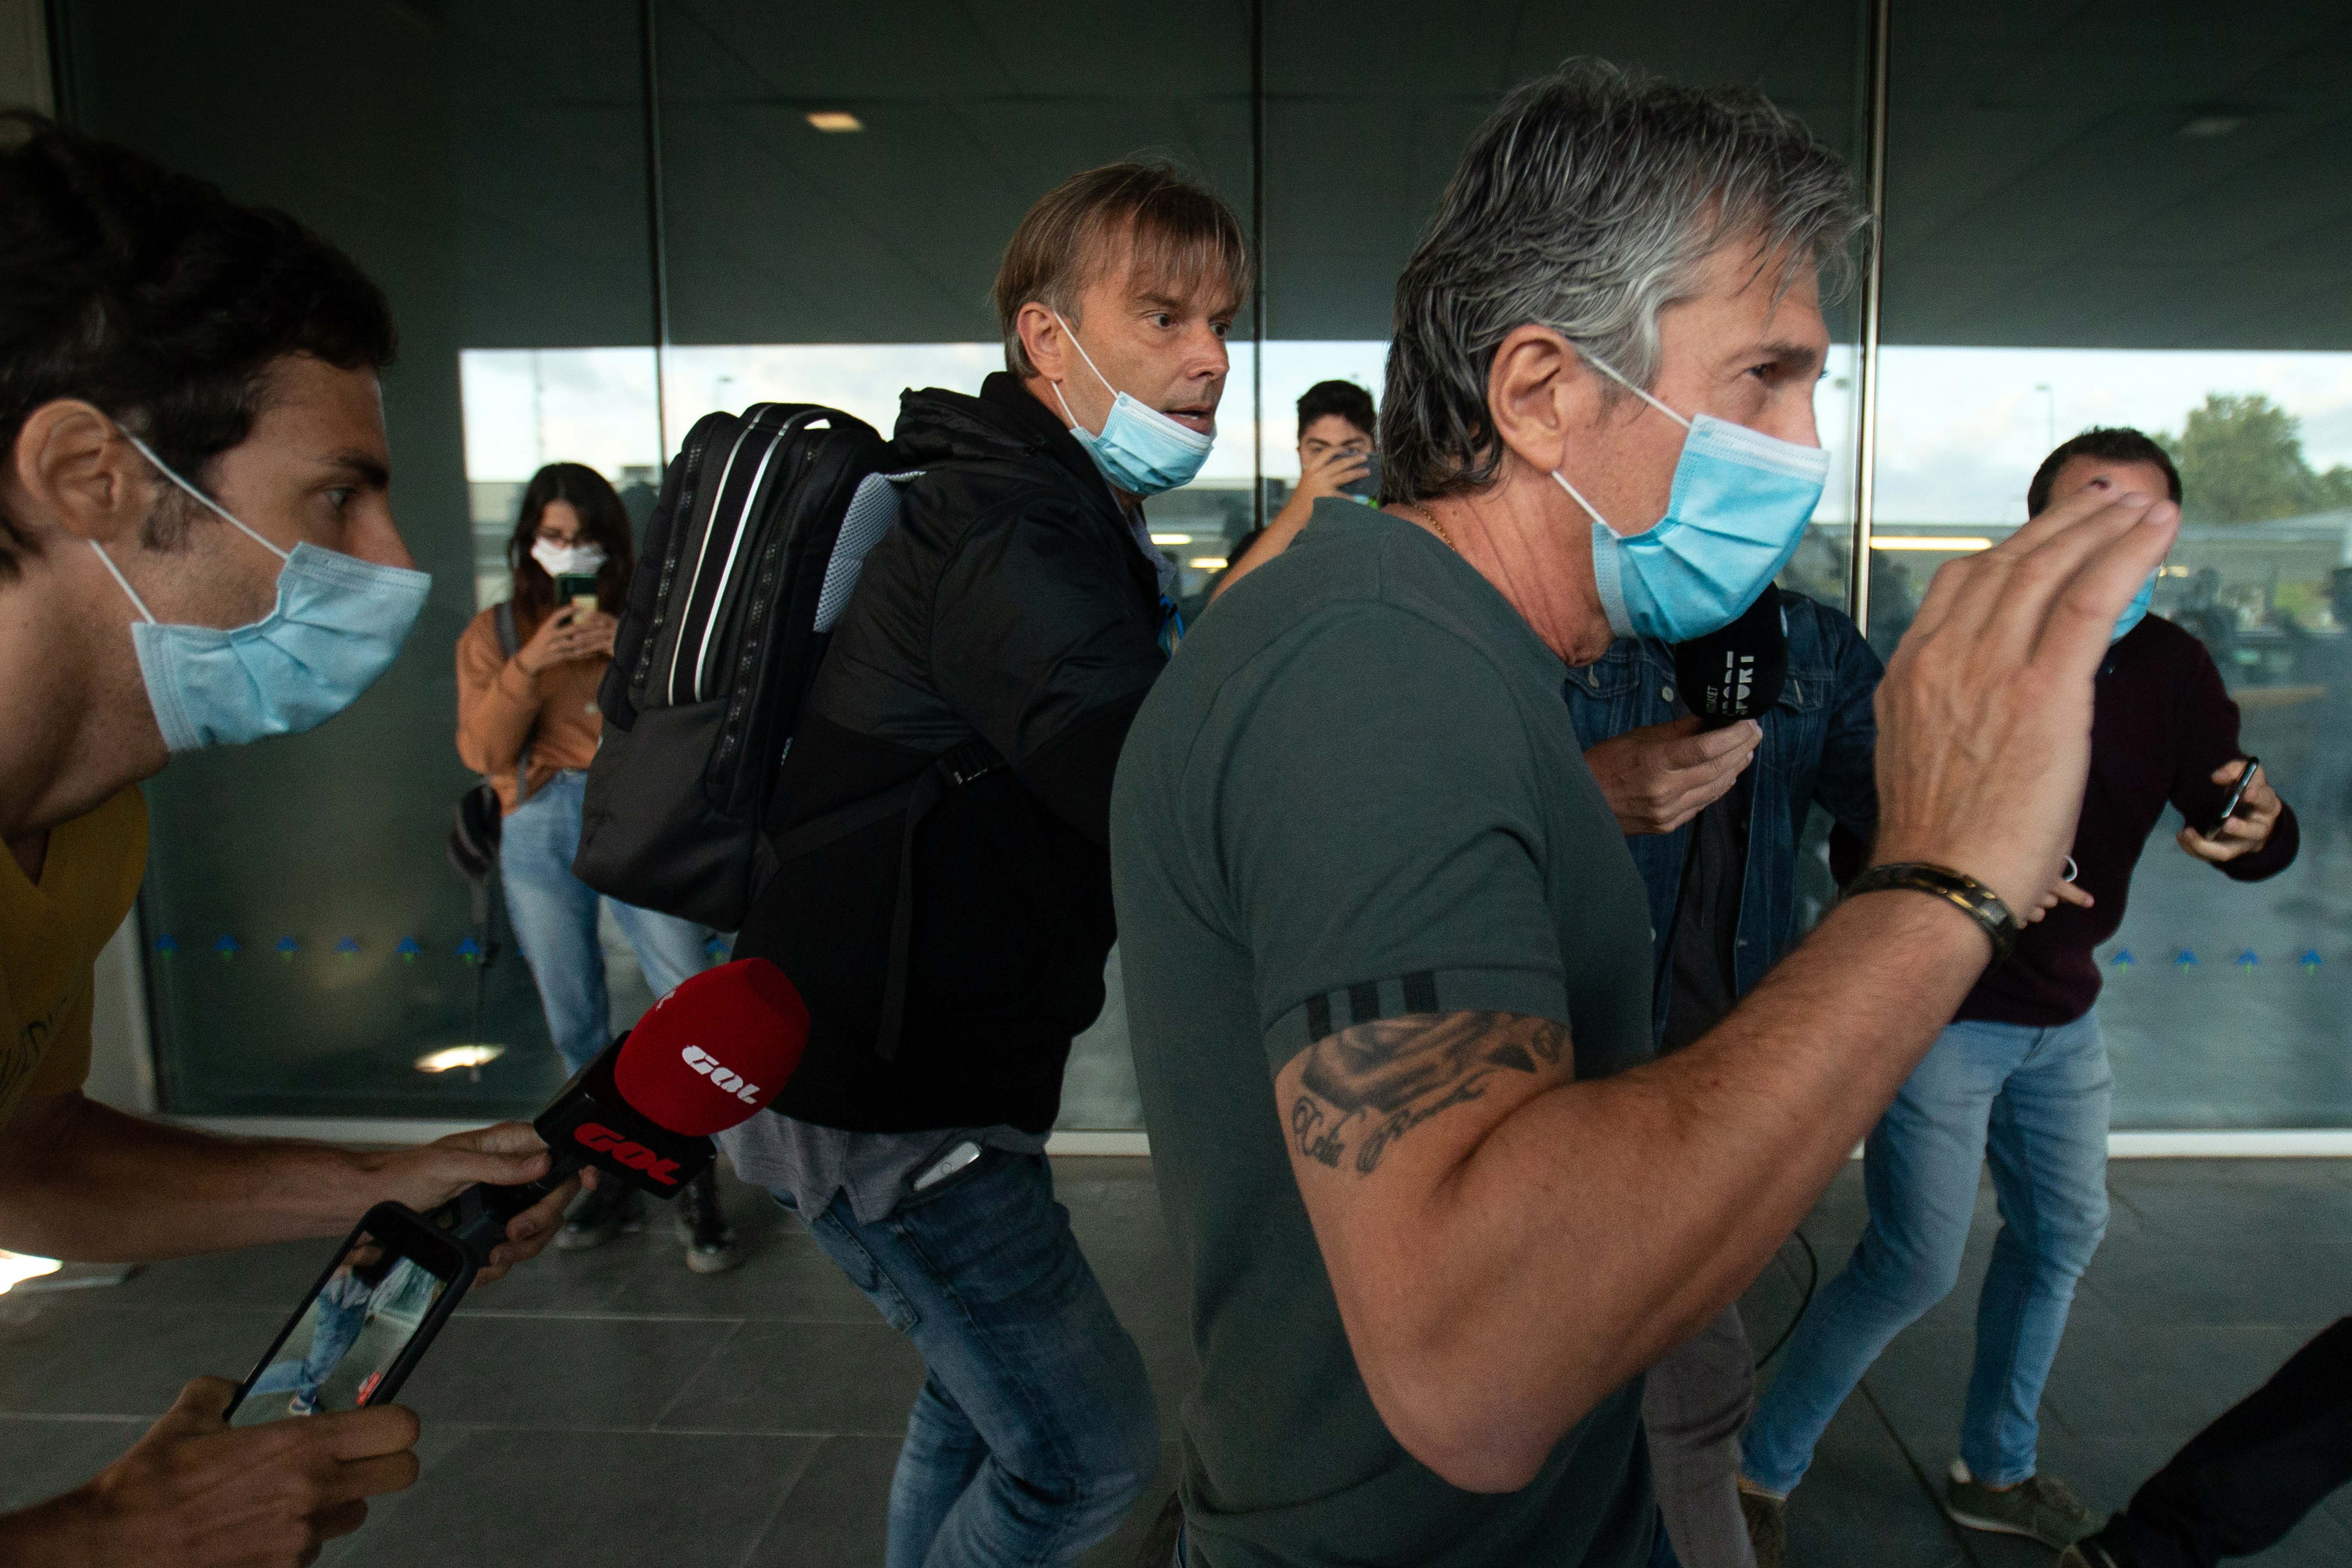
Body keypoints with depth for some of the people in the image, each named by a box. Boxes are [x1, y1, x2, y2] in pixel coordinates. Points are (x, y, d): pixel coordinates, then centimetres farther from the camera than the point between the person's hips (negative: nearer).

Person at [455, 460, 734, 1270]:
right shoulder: (493, 633, 14)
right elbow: (482, 751, 3)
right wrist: (528, 667, -11)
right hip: (538, 831, 3)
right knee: (575, 1020, 8)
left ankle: (697, 1186, -1)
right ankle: (617, 1179, 24)